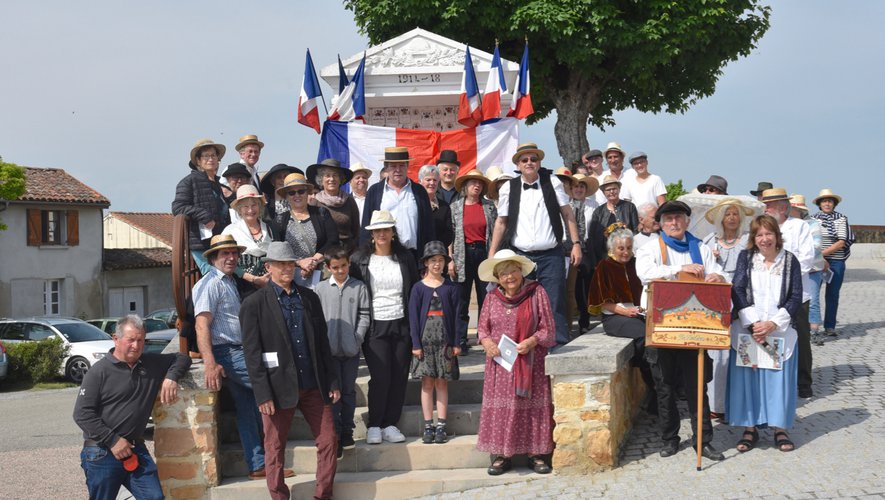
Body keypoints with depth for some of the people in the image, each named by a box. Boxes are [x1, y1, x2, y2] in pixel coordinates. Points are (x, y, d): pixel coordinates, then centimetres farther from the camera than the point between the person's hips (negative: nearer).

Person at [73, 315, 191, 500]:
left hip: (136, 450, 5)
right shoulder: (99, 371, -7)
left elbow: (181, 358, 22)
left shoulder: (151, 363, 9)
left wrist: (171, 377, 0)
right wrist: (113, 440, -15)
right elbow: (82, 413, -10)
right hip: (101, 453, -4)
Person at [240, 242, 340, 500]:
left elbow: (322, 342, 13)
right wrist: (263, 394, -12)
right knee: (275, 449, 5)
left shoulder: (309, 297, 10)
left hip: (313, 386, 4)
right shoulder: (254, 303, -3)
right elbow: (252, 353, -7)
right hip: (279, 388, -4)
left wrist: (332, 381, 9)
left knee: (329, 441, 4)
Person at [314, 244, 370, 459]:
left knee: (349, 391, 9)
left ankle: (347, 431, 19)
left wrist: (357, 339, -9)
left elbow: (364, 317, 0)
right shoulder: (321, 289, 3)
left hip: (351, 350, 0)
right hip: (329, 350, 0)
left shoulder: (359, 287, 2)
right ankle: (335, 434, 3)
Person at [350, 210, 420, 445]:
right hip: (375, 326, -3)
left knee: (399, 377, 2)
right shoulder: (360, 260, 1)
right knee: (380, 377, -9)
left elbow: (415, 291, 12)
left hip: (401, 325, 3)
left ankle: (390, 424, 14)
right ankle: (374, 426, 6)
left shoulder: (405, 258, 8)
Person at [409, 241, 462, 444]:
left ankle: (441, 426, 8)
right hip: (425, 341, 0)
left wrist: (456, 343, 0)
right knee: (427, 383, 3)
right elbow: (413, 317, 0)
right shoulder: (418, 288, 1)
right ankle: (428, 427, 8)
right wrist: (416, 344, -5)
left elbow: (456, 316, 4)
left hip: (445, 342, 0)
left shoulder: (450, 287, 3)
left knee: (442, 382, 4)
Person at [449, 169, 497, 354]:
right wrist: (450, 259, -4)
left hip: (484, 253, 1)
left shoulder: (489, 206, 8)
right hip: (463, 255, -1)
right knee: (461, 301, 0)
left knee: (486, 299, 1)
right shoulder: (455, 207, 4)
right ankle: (461, 342, 5)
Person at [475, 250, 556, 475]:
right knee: (500, 407, 0)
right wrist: (487, 342, -9)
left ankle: (535, 454, 8)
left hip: (530, 362, -2)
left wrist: (531, 341, -18)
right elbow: (482, 328, 12)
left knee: (532, 405, -1)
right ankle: (501, 455, 7)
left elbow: (547, 328, -1)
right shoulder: (492, 298, 8)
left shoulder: (536, 293, 0)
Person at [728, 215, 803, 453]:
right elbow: (737, 291, -5)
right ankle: (750, 429, 9)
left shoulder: (790, 261, 3)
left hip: (780, 329, 0)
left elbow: (796, 297, -2)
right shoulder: (746, 257, 3)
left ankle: (780, 428, 12)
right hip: (747, 329, 0)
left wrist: (773, 324, -12)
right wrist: (753, 324, -14)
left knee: (779, 378, 1)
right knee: (747, 377, 1)